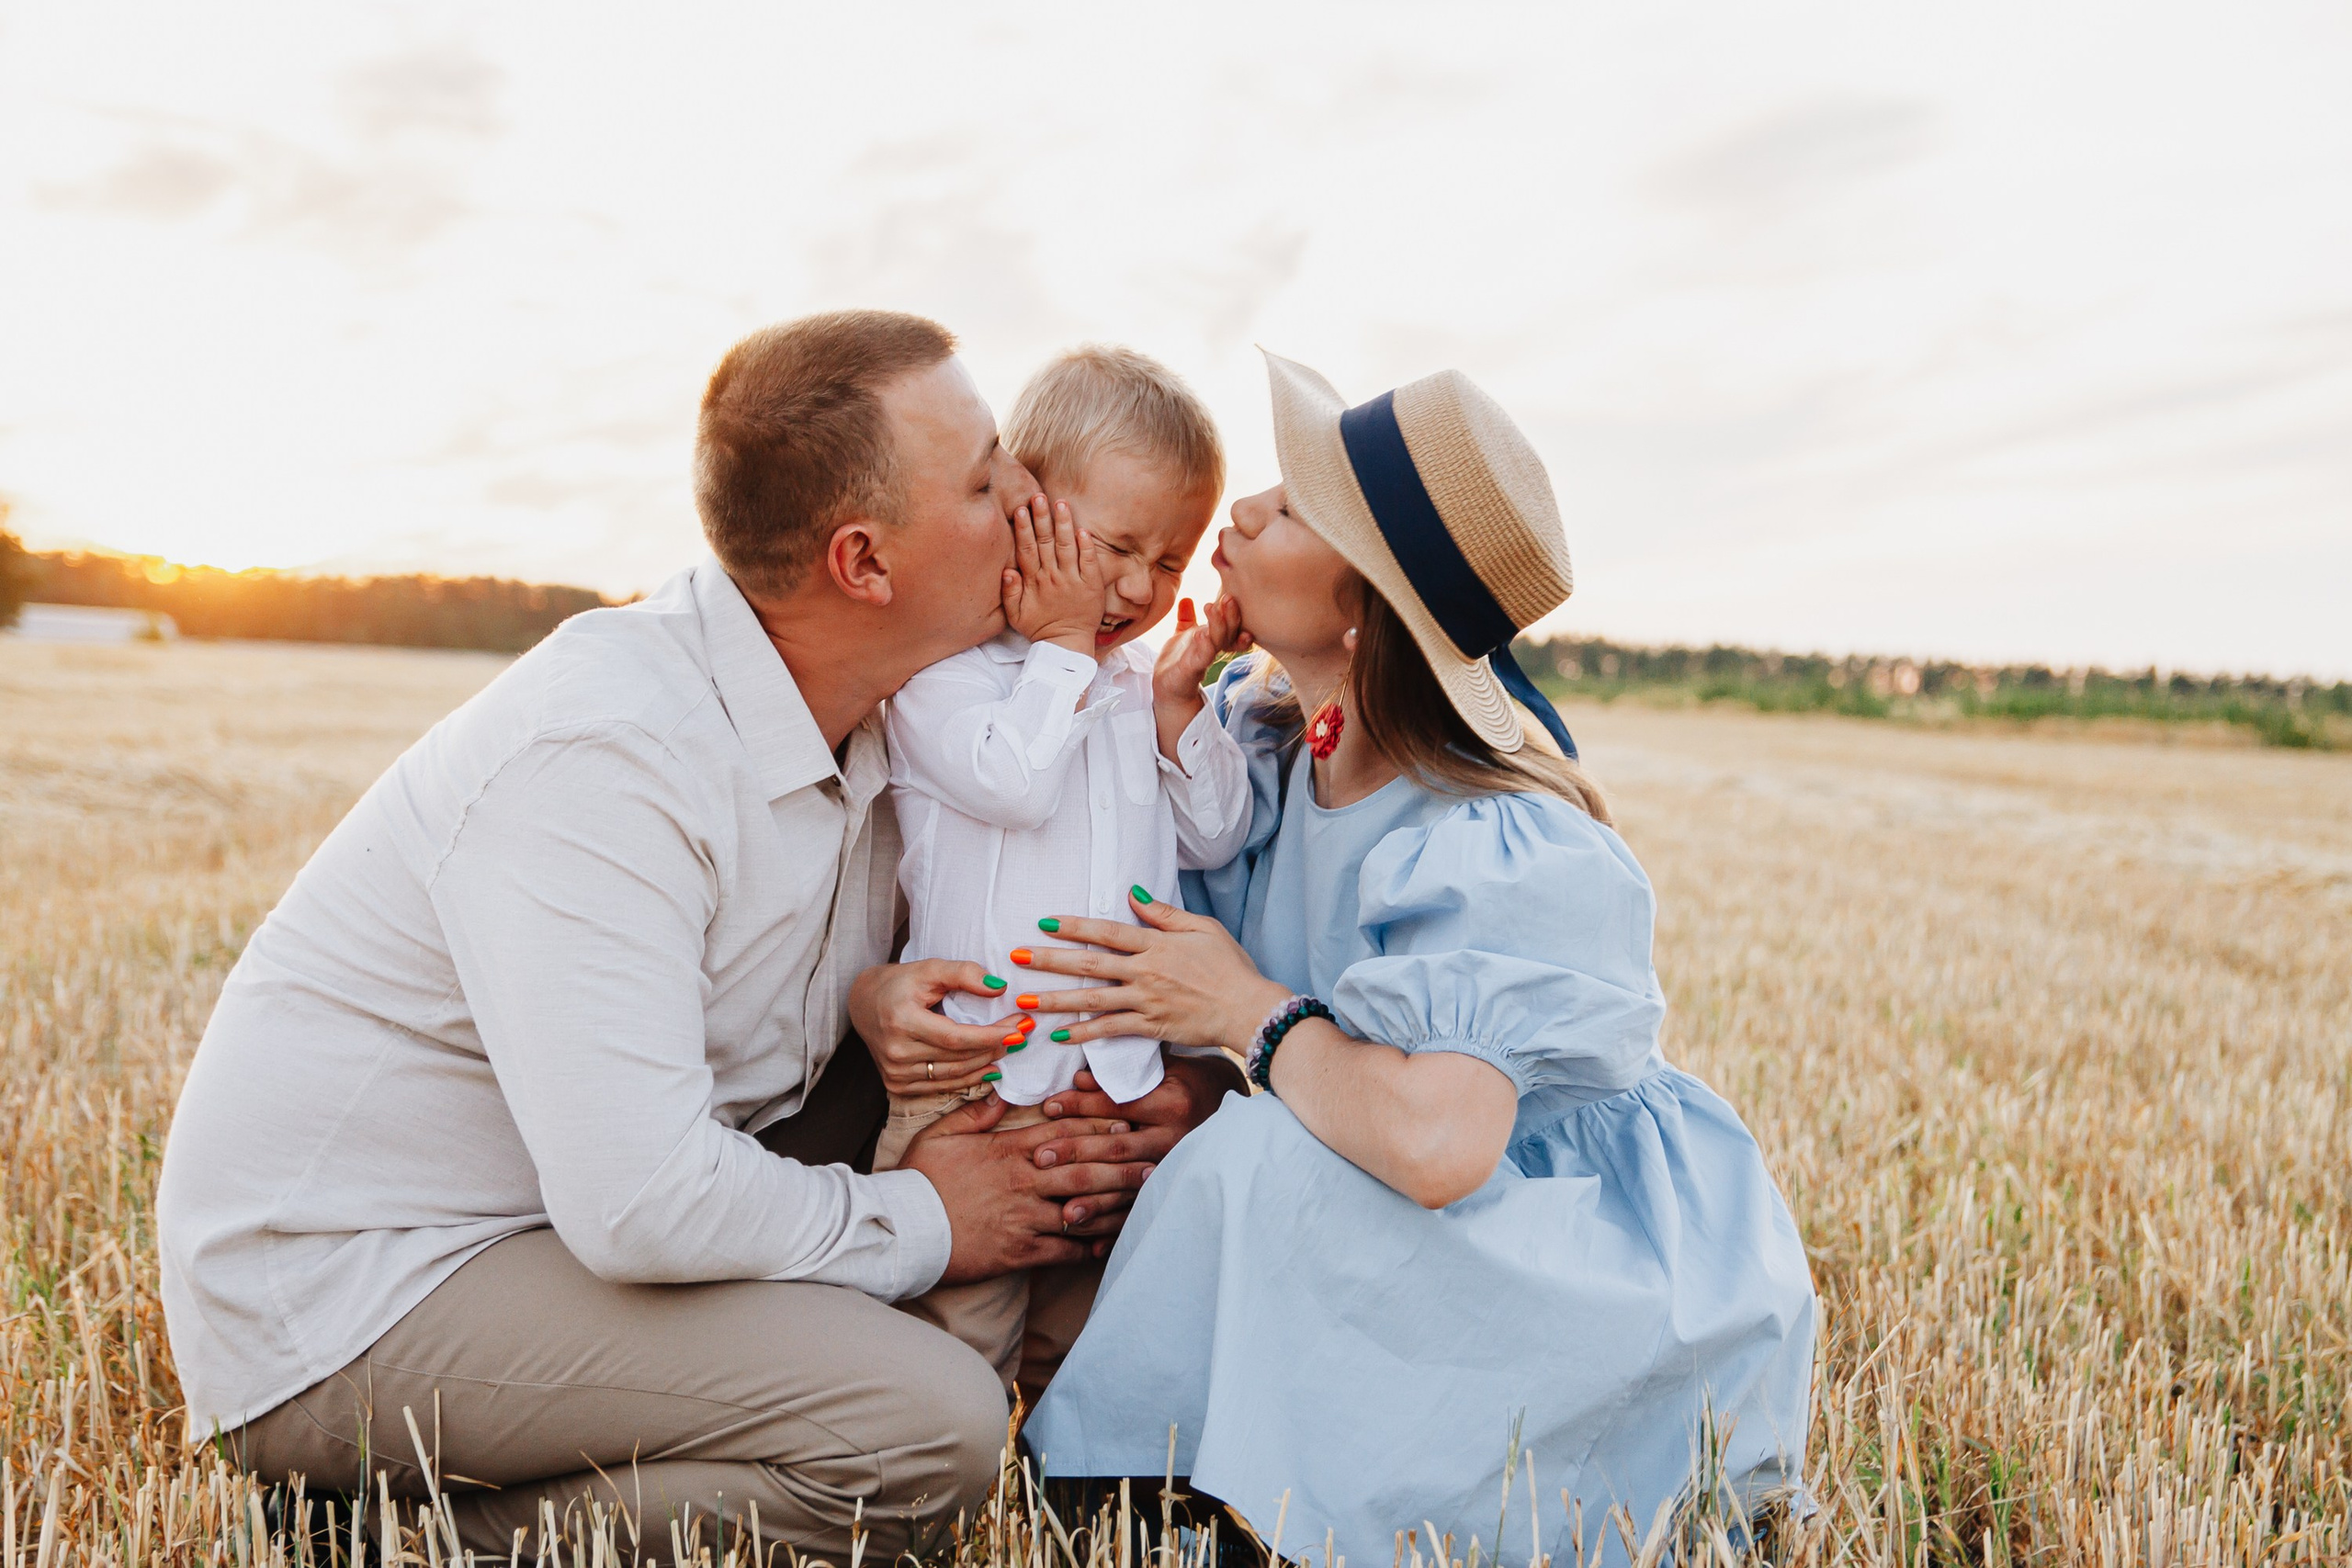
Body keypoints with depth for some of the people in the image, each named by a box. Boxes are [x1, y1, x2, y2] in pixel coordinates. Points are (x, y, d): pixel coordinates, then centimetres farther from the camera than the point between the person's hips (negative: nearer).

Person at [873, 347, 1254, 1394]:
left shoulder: (1135, 681, 13)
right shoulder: (941, 660, -7)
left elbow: (1214, 838, 13)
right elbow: (1012, 781, -25)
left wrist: (1178, 702, 0)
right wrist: (1064, 644, -13)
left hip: (1125, 1062, 6)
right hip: (977, 1065, -6)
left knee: (1101, 1301, 18)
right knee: (960, 1310, 4)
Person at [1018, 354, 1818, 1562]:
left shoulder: (1495, 847, -30)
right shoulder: (1253, 734, -6)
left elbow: (1437, 1142, -43)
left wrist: (1251, 1012, -26)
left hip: (1614, 1269, -7)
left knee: (1265, 1164, -27)